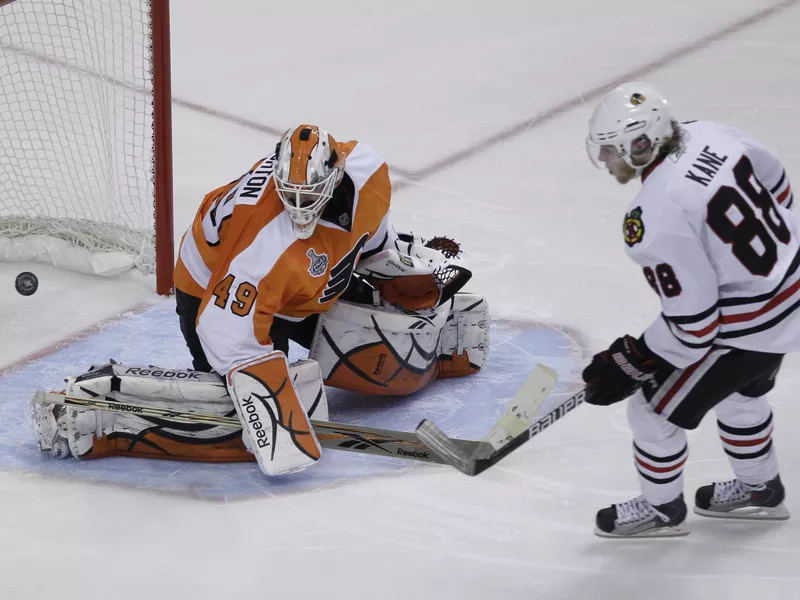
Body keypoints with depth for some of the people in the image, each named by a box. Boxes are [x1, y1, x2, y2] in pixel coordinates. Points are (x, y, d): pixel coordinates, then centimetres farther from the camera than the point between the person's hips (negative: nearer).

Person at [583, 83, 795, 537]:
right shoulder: (708, 136, -10)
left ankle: (662, 509, 32)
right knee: (739, 390, 33)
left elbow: (693, 322, -26)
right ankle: (760, 490, 52)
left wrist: (634, 363, -13)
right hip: (789, 283, 8)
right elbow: (775, 184, 9)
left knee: (655, 409, 10)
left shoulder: (655, 222, -31)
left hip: (749, 323, -8)